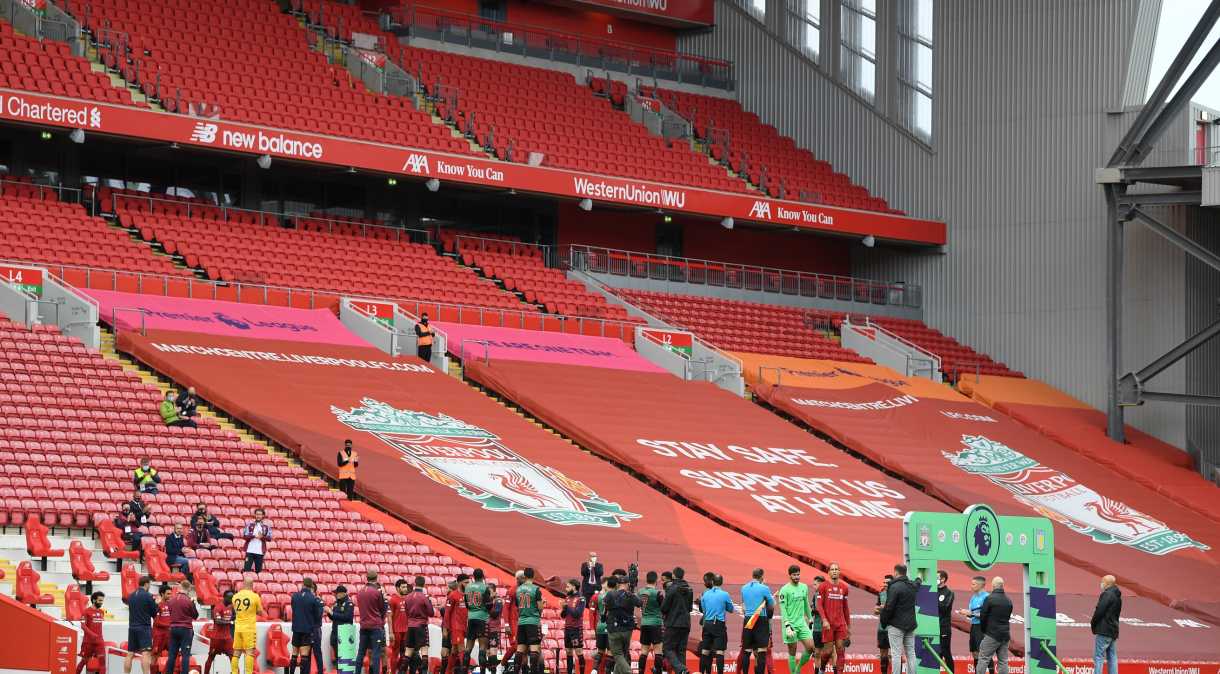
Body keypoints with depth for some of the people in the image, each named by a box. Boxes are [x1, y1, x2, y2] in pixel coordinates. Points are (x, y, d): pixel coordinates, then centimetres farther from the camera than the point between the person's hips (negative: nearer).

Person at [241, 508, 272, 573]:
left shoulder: (266, 526, 9)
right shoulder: (250, 525, 7)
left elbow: (269, 538, 3)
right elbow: (244, 535, -2)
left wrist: (262, 537, -16)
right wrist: (254, 536, -16)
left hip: (260, 551, 1)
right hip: (250, 550, -1)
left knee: (258, 570, 2)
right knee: (247, 568, -6)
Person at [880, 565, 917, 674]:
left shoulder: (895, 587, -15)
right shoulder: (913, 586, 6)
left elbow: (889, 607, -17)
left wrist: (883, 621, -4)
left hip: (896, 625, -7)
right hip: (910, 624, 7)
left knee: (897, 653, -6)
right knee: (911, 652, 9)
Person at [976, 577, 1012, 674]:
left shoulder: (989, 598, -11)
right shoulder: (1009, 601, 8)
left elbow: (983, 616, -7)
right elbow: (1008, 616, 13)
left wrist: (984, 630, 10)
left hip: (992, 634, -6)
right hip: (1005, 635, 6)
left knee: (983, 659, -2)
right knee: (1003, 661, 8)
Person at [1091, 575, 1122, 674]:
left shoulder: (1106, 594, -13)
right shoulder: (1118, 597, 16)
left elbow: (1099, 611, -18)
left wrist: (1093, 624, -2)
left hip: (1104, 630, -9)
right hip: (1114, 631, 9)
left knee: (1098, 657, -8)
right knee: (1112, 657, 11)